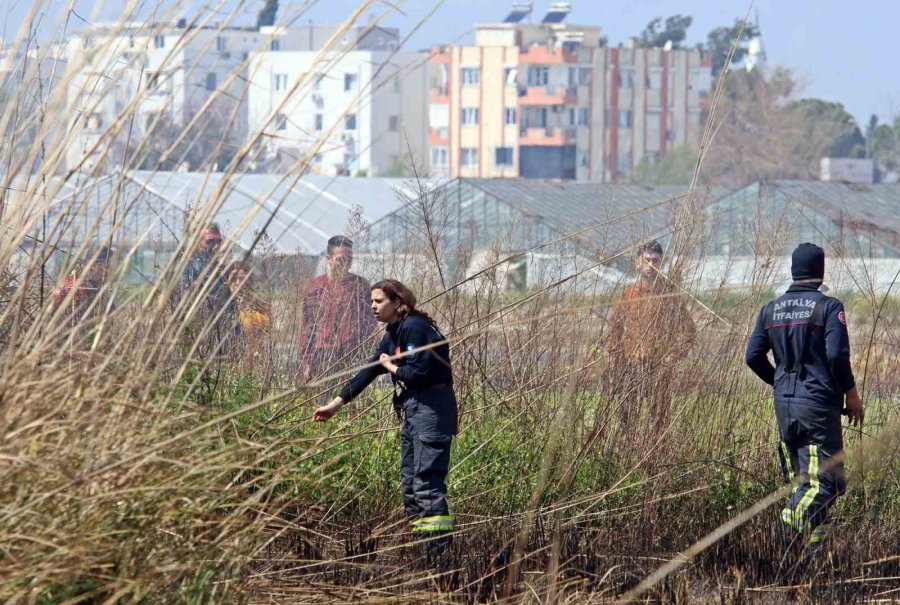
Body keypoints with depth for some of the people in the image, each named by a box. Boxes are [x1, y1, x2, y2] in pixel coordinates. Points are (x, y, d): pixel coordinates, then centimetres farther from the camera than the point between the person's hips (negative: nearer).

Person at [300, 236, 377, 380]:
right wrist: (306, 363, 2)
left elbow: (369, 322, 9)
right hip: (323, 356, 0)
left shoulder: (360, 285, 6)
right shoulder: (315, 286, 5)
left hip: (355, 356, 0)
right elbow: (306, 326, 7)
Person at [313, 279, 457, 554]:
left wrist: (390, 366, -5)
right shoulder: (393, 333, 14)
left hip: (432, 409, -10)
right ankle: (419, 545, 15)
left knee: (427, 480, -14)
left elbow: (417, 372, -24)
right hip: (413, 410, 10)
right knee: (409, 480, 12)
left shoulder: (414, 328, -15)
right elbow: (369, 371, 18)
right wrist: (335, 404, 17)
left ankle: (439, 548, -17)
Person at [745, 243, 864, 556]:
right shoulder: (828, 307, -8)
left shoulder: (771, 310, 8)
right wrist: (851, 392, -4)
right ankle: (798, 516, -30)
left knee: (801, 479, 13)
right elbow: (837, 355, -17)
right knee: (826, 479, -6)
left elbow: (753, 356, 8)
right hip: (820, 403, -6)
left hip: (784, 404, 6)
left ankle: (816, 539, 6)